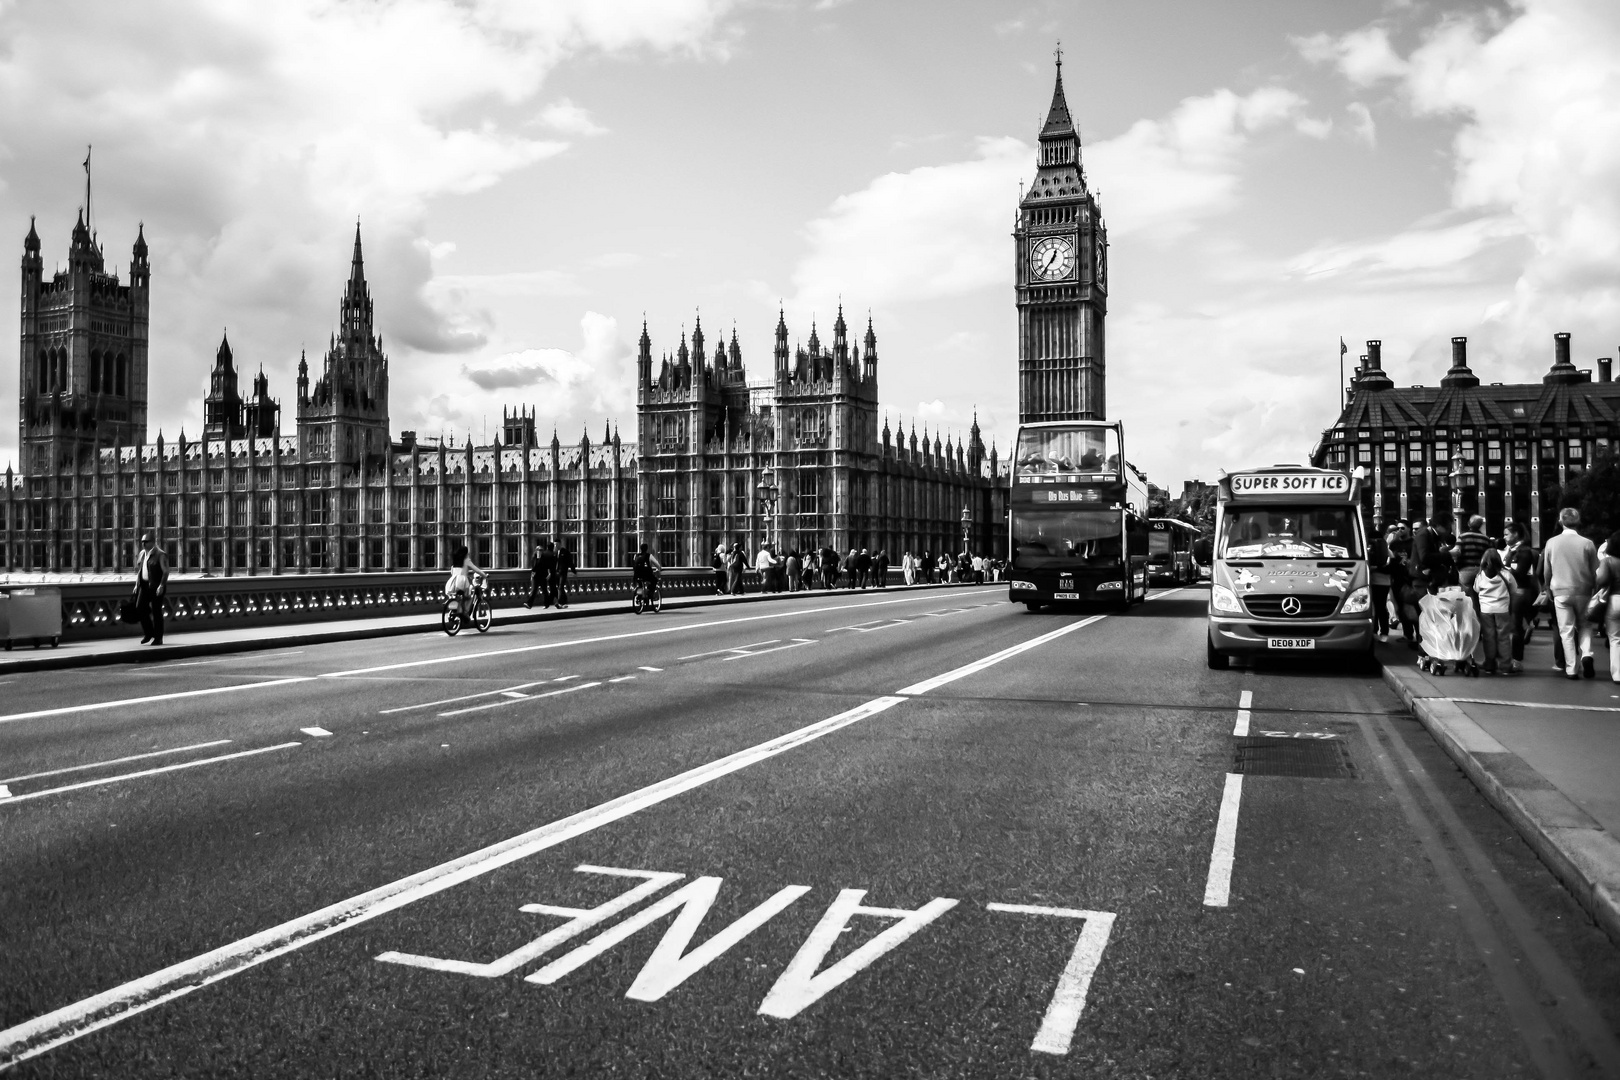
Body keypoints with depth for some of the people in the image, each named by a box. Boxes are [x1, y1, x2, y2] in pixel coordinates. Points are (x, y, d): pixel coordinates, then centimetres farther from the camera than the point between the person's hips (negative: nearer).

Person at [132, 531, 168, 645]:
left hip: (156, 587, -7)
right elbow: (139, 570, 20)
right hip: (144, 585, 7)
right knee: (140, 608, -1)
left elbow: (166, 571, -13)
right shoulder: (142, 553, 12)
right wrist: (137, 584, 14)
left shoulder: (159, 554, -10)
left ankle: (158, 638, 8)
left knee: (156, 611, -1)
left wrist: (161, 585, -20)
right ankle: (149, 634, 16)